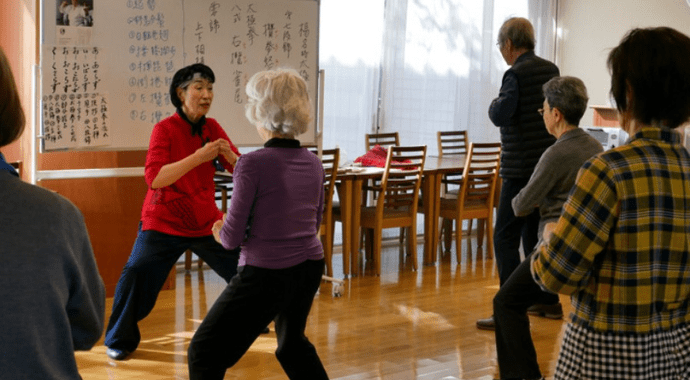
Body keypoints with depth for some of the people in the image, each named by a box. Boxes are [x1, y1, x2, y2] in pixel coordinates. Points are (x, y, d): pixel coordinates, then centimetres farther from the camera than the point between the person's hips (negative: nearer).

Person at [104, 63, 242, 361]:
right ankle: (120, 341, 6)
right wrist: (198, 157, -32)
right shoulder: (165, 129, -13)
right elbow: (154, 177, -26)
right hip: (163, 222, -4)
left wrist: (229, 155, -24)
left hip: (206, 222, 4)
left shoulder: (212, 128, 0)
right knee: (136, 275, -17)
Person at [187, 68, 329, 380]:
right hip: (309, 269, 7)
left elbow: (232, 237, -15)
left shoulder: (253, 164, -17)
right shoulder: (313, 163, 3)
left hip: (265, 274, -7)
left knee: (204, 354, 5)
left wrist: (221, 232, 9)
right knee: (292, 342, 32)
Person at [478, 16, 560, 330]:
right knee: (535, 234, 18)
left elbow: (501, 116, -25)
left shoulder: (517, 73, -16)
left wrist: (494, 104, -3)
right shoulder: (551, 70, 8)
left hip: (521, 169, -8)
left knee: (505, 238, -6)